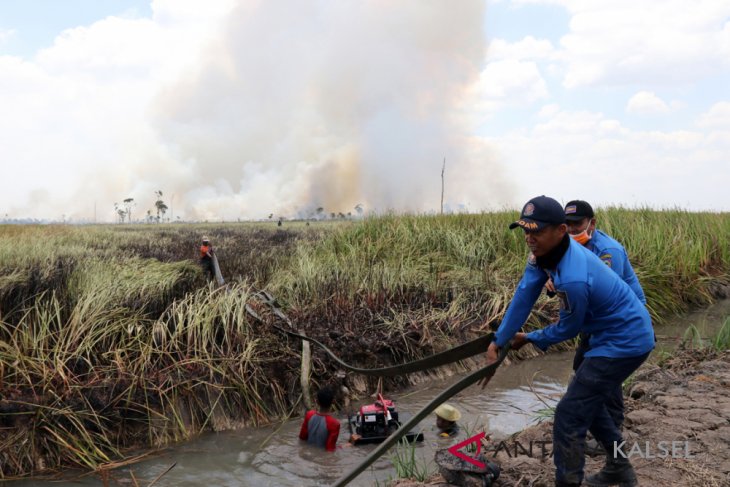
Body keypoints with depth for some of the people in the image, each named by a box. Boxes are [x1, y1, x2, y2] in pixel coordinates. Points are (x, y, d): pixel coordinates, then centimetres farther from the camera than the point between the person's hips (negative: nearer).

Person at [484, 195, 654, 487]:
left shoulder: (572, 280, -35)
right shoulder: (544, 250, -8)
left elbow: (568, 329, -16)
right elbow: (524, 295, -3)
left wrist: (529, 339, 1)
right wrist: (499, 340, -3)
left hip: (624, 343, -10)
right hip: (623, 334, 10)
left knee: (570, 416, -6)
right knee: (587, 400, 25)